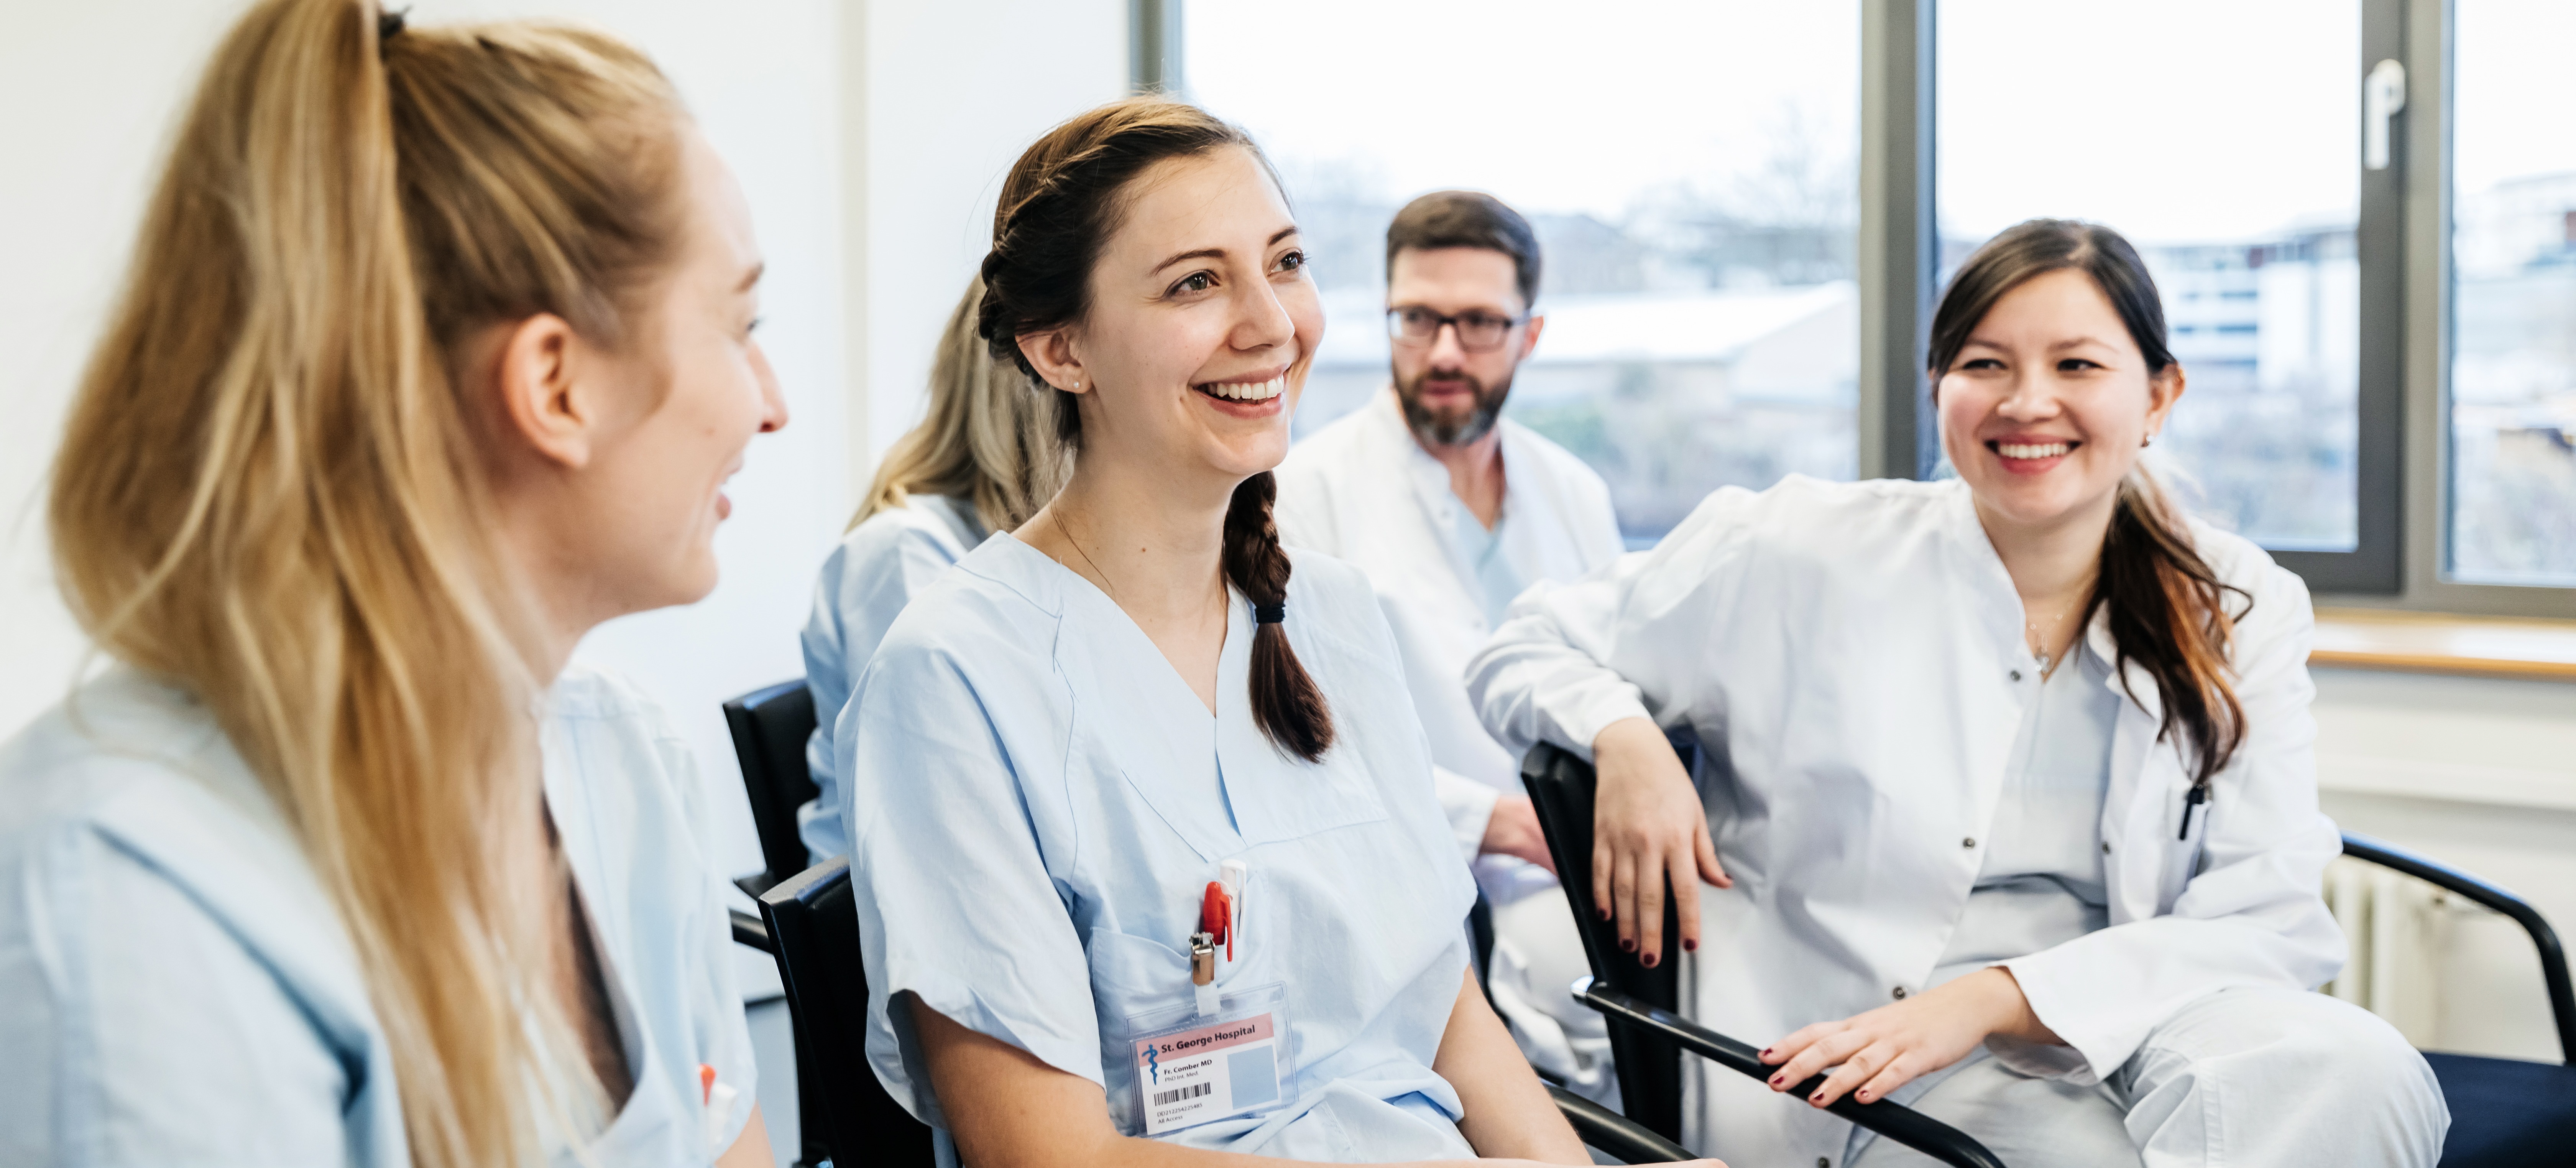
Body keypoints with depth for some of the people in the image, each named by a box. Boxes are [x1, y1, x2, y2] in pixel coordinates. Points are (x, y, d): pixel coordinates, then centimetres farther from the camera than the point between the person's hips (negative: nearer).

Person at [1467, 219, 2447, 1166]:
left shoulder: (2241, 611, 7)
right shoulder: (1803, 557, 1)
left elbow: (2270, 919, -2)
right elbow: (1529, 653, 11)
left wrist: (1995, 997, -17)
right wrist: (1624, 737, -13)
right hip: (1852, 1072, -4)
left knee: (2355, 1067, -29)